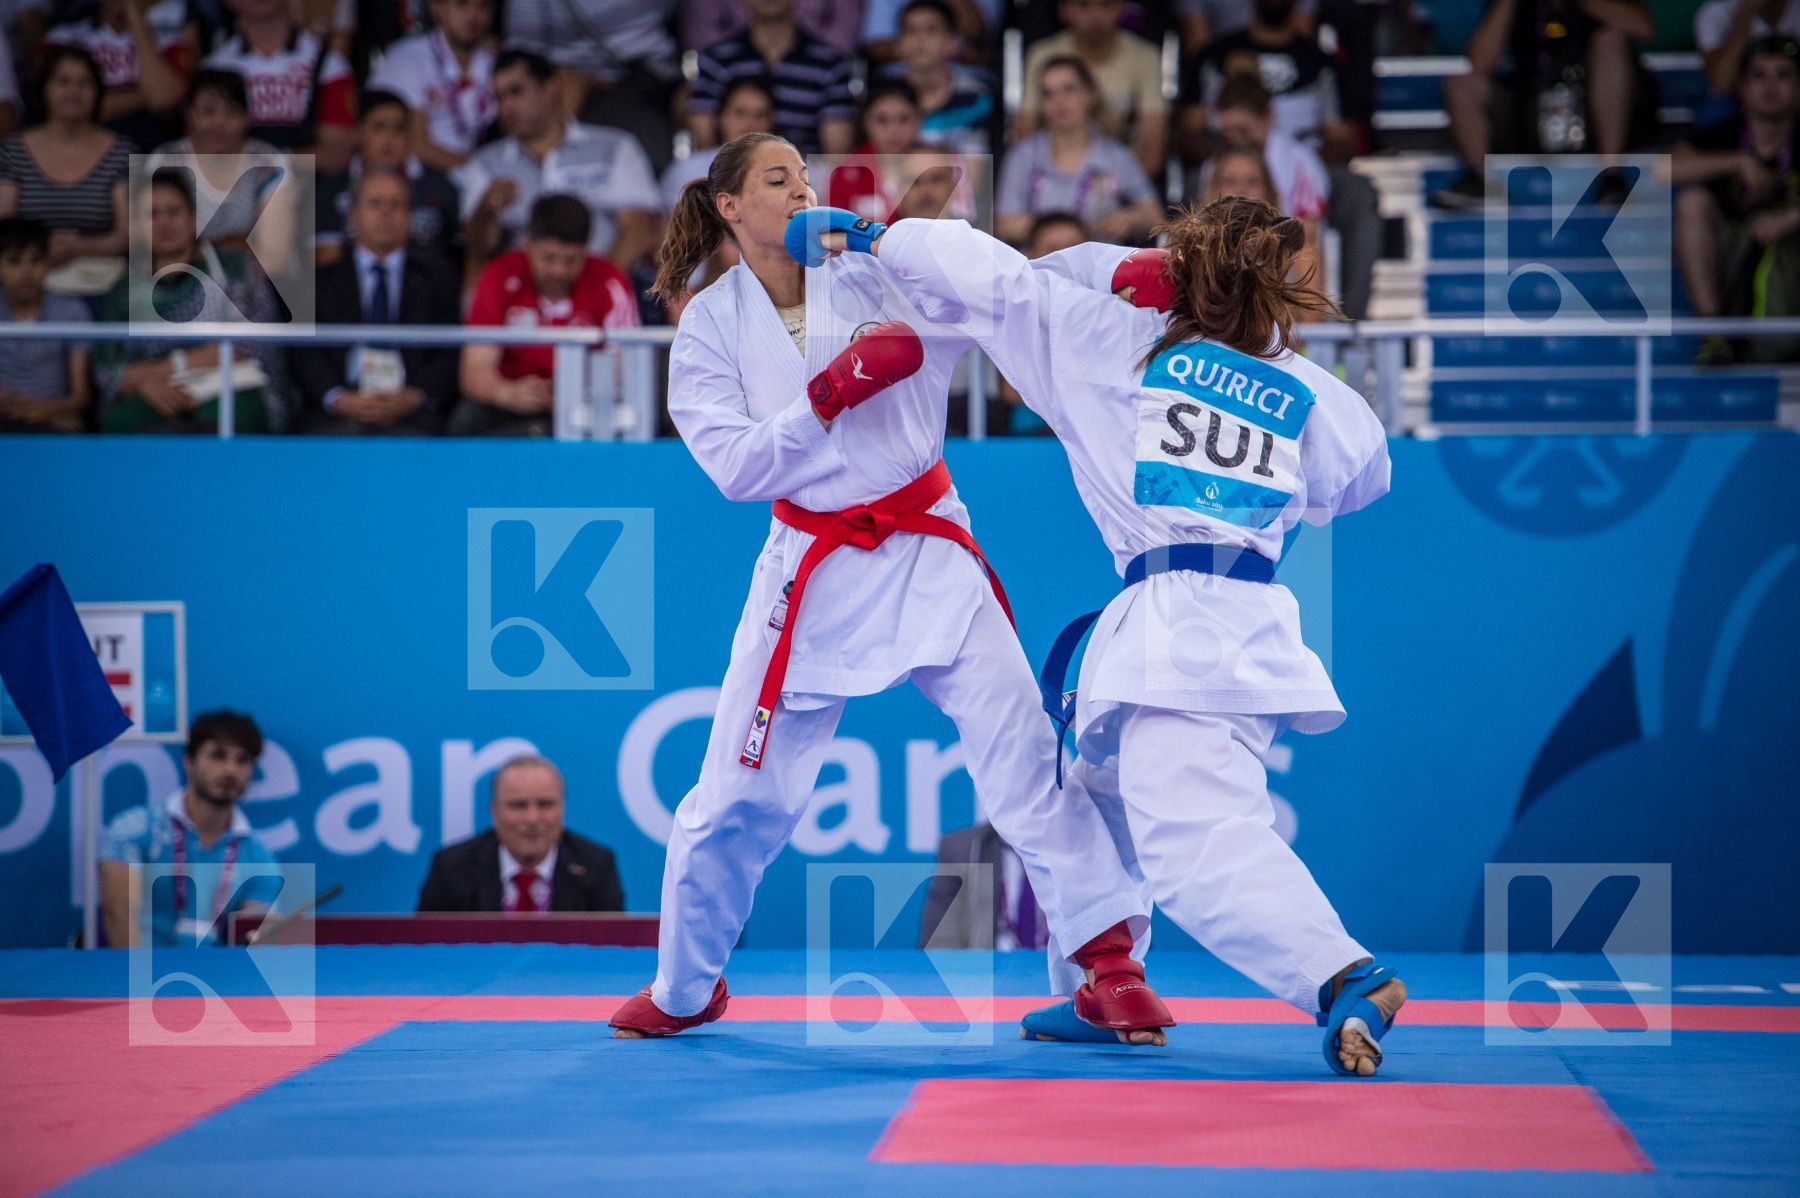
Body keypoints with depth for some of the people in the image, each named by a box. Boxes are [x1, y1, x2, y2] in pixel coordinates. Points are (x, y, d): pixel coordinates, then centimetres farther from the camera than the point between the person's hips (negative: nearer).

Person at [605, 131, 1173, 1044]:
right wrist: (835, 390, -20)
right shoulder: (711, 329, 0)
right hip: (814, 573, 0)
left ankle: (1108, 963, -7)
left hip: (928, 557, 0)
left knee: (1024, 753, -11)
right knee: (738, 793, 7)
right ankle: (685, 989, 28)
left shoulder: (874, 283, -2)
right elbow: (736, 468, -9)